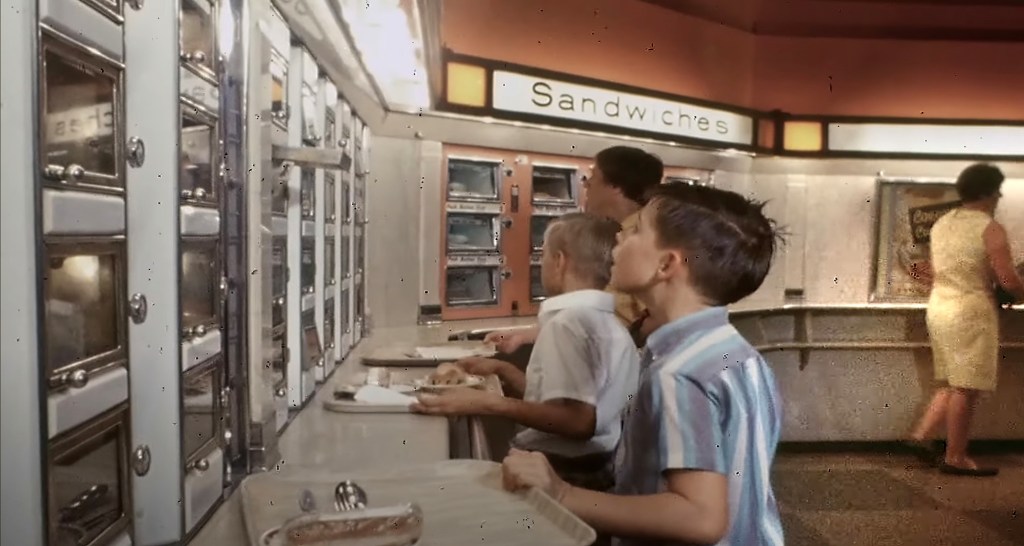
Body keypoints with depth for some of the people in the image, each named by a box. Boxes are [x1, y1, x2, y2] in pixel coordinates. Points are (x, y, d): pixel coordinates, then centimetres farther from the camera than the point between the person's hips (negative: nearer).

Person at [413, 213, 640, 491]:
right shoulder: (608, 322, 13)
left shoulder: (568, 320, -17)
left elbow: (578, 420, -27)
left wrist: (488, 403, -25)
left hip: (563, 473, -9)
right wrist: (501, 370, 14)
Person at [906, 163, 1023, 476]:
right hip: (971, 312, -8)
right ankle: (955, 458, 6)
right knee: (966, 388, 0)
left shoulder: (941, 224, 11)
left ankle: (921, 435, 14)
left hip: (938, 307, 8)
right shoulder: (990, 229, -12)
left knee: (952, 383, 18)